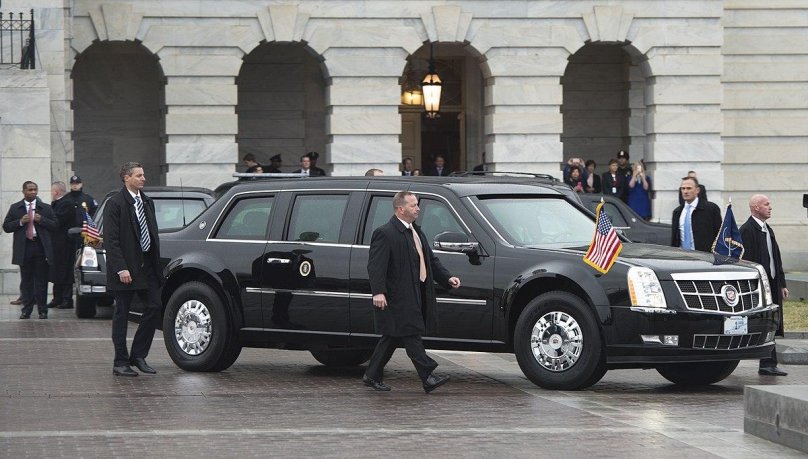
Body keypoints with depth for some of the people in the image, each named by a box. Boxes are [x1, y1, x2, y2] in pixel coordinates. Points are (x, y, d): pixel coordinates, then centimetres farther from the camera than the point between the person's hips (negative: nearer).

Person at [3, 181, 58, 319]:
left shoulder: (46, 208, 9)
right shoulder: (15, 208, 8)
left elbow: (55, 225, 5)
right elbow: (6, 227, 4)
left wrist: (41, 220, -11)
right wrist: (20, 222, -11)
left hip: (41, 247, 0)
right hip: (24, 248, 0)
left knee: (41, 281, 0)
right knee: (26, 281, 5)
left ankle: (42, 310, 3)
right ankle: (26, 310, 9)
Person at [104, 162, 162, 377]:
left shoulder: (147, 202, 13)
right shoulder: (115, 204, -9)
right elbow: (111, 240, -14)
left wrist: (156, 262, 10)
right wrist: (121, 269, -20)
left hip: (147, 267, 7)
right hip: (126, 268, -7)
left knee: (154, 307, 1)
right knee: (121, 315, 1)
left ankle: (138, 355, 13)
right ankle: (120, 363, 7)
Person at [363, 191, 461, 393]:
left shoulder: (416, 232, 17)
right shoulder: (385, 234, -12)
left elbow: (431, 260, 23)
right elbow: (376, 266, -19)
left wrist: (447, 278, 11)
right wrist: (378, 292, -29)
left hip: (416, 296, 9)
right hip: (398, 298, -9)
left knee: (392, 337, 13)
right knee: (411, 336, -8)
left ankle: (372, 376, 21)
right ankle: (428, 377, -9)